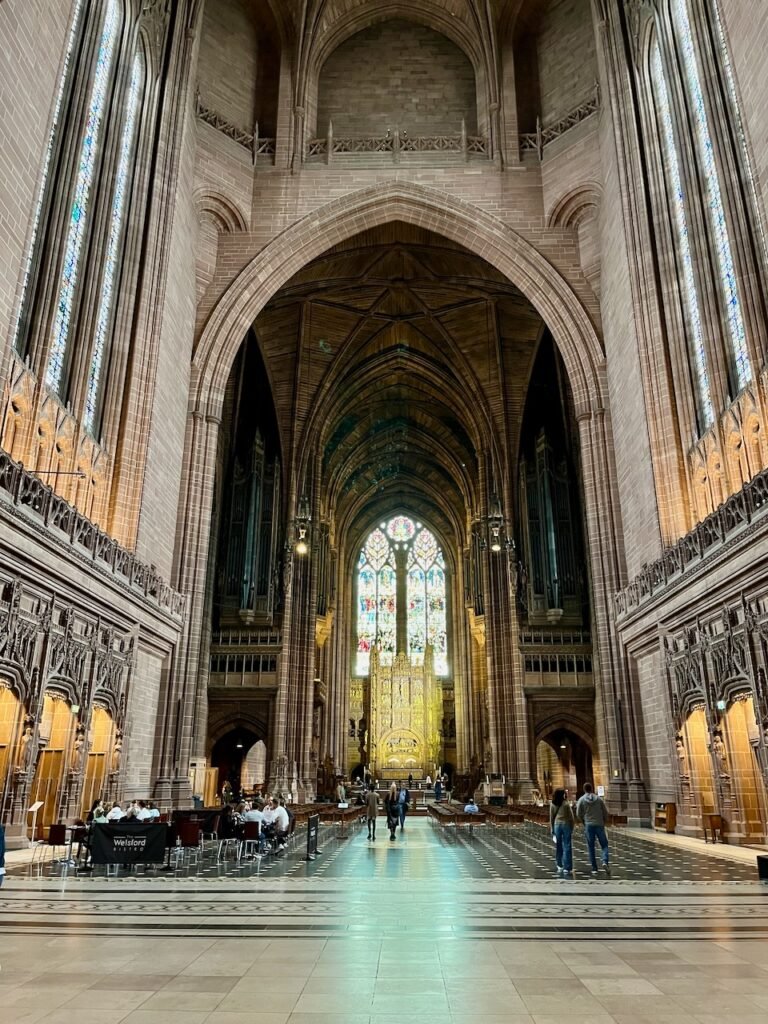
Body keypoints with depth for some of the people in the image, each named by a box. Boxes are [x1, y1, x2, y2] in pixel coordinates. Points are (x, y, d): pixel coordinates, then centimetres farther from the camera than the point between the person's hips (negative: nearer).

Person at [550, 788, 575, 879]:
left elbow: (551, 818, 5)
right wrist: (572, 829, 4)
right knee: (567, 847, 1)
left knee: (558, 846, 13)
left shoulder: (552, 805, 1)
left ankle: (560, 866, 20)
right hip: (566, 824, -3)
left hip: (557, 825, 3)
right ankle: (567, 869, 0)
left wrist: (552, 829, 13)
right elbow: (571, 817, -5)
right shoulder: (566, 804, -8)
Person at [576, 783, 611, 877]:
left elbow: (578, 814, -1)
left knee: (591, 847, 9)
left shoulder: (581, 800, -2)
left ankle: (594, 869, 9)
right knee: (604, 845, 9)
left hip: (588, 826, 0)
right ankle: (604, 862, -15)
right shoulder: (599, 799, 1)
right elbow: (605, 812, 2)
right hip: (599, 825, 0)